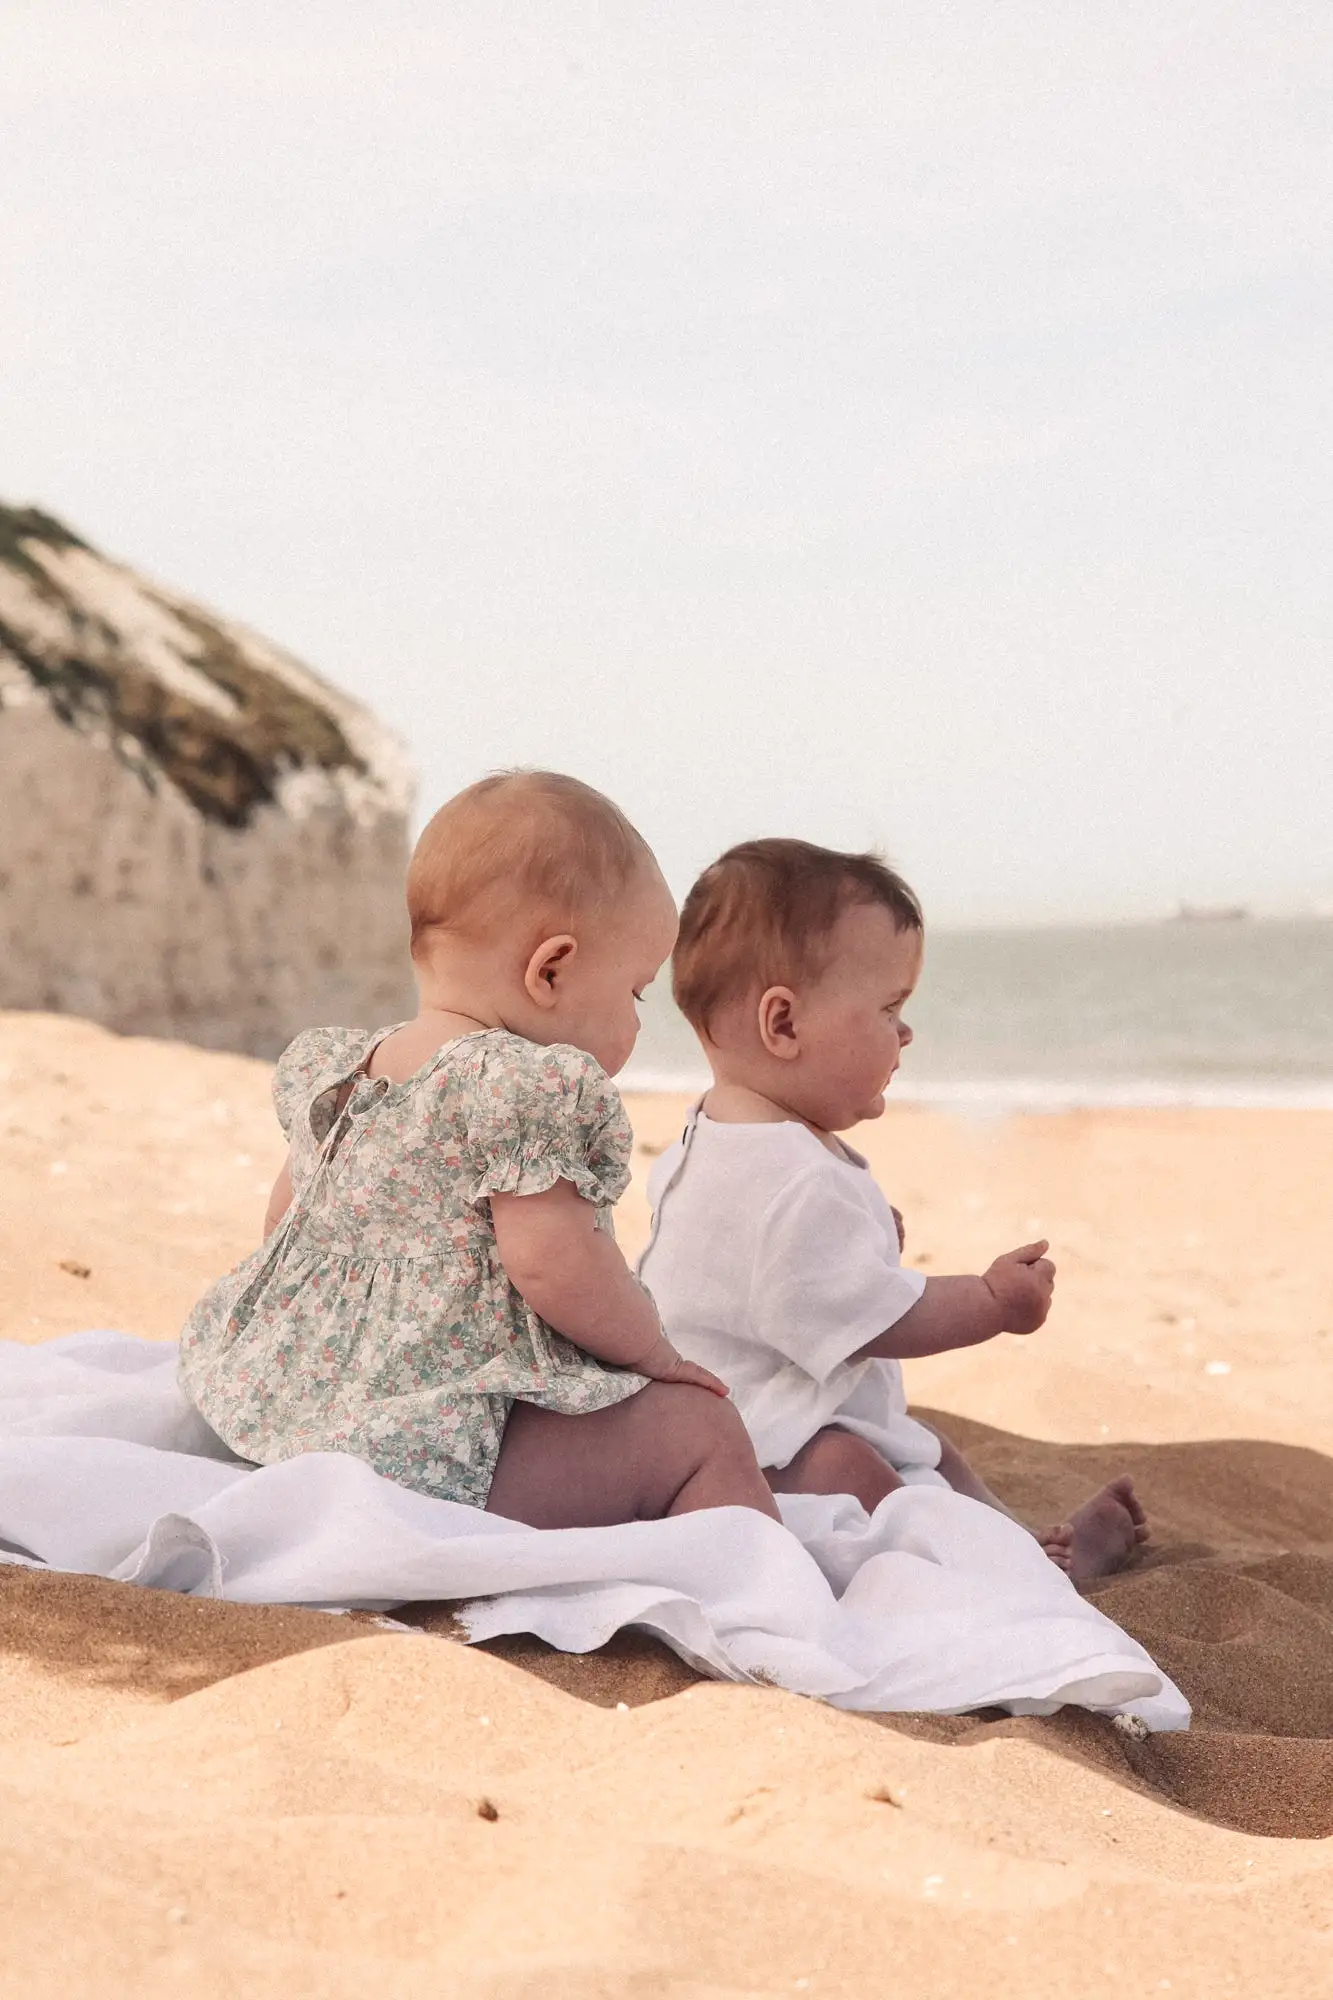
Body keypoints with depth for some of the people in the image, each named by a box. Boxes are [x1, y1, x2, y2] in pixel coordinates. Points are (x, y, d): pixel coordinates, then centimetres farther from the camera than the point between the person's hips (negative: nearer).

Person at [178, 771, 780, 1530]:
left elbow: (285, 1214, 22)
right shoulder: (534, 1087, -16)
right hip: (439, 1455, -10)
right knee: (703, 1432, -6)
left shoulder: (331, 1069, 12)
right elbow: (550, 1261, -21)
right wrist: (651, 1350, -5)